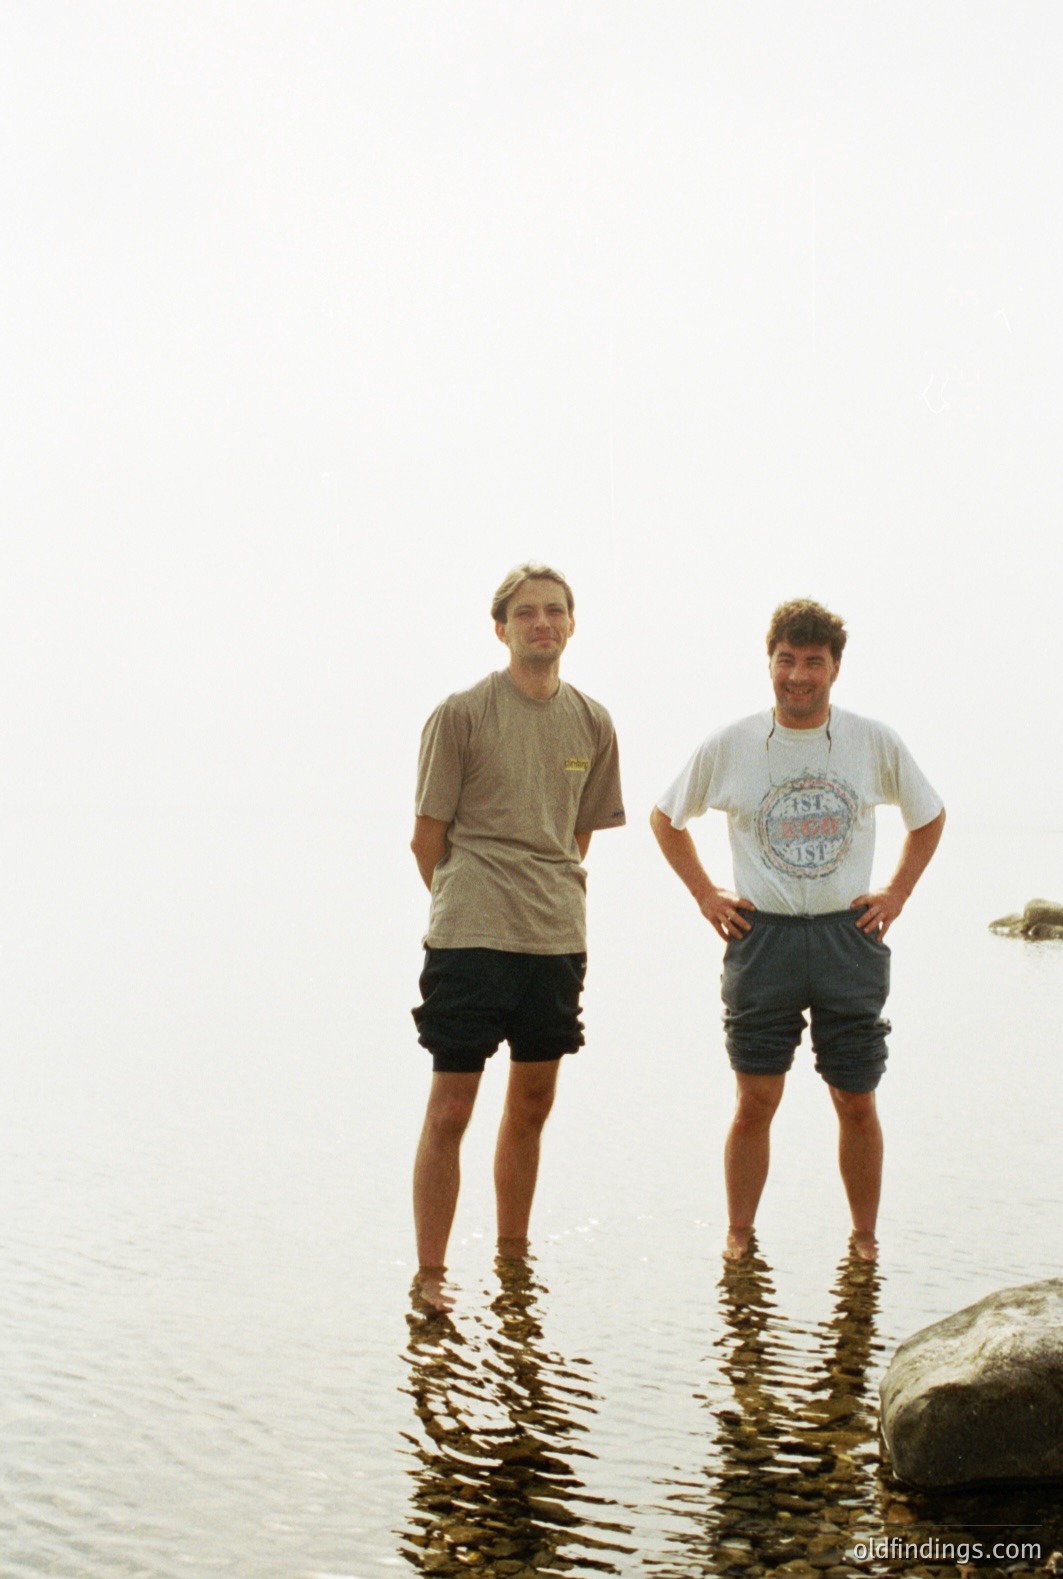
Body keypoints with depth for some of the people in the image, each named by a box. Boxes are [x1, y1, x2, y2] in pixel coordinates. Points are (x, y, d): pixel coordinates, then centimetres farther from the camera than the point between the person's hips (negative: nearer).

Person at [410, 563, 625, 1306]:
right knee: (449, 1111, -3)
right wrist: (469, 905, 7)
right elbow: (428, 836, 0)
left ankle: (514, 1260, 28)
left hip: (558, 937, 5)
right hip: (470, 938, -5)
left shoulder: (592, 723, 8)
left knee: (532, 1105, 13)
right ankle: (430, 1276, 7)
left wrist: (551, 899, 12)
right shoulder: (461, 714, -5)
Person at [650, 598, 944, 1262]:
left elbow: (930, 817, 18)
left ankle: (866, 1241, 19)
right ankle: (739, 1238, 14)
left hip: (850, 937, 1)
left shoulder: (876, 743, 1)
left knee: (857, 1103, 5)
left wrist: (897, 893, 7)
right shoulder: (728, 746, -1)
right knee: (755, 1102, 0)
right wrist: (707, 895, 6)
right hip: (762, 937, -1)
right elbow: (666, 818, 14)